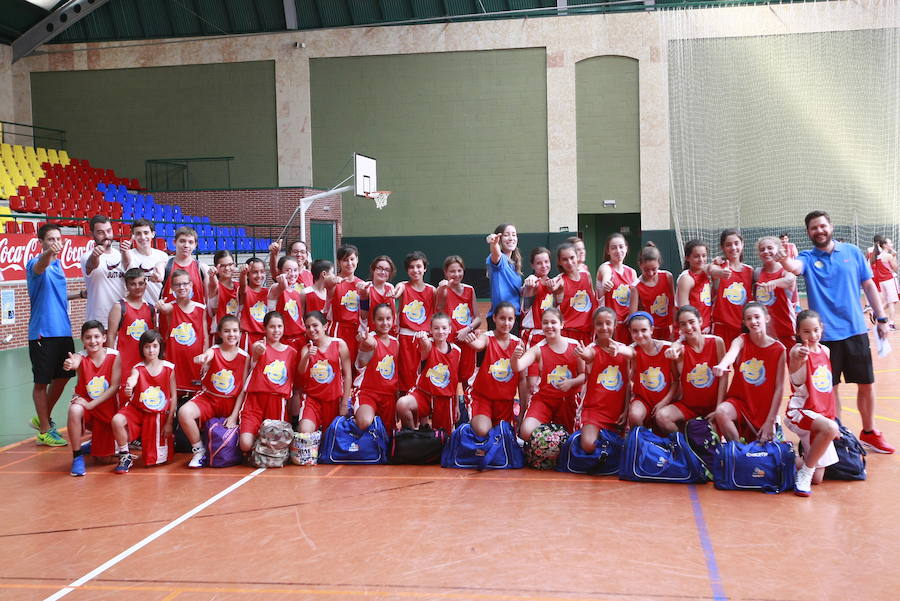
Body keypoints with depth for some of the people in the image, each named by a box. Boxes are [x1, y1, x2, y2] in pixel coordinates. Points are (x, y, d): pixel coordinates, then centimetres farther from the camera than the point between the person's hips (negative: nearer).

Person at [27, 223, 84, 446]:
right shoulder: (36, 263, -11)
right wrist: (48, 252, -58)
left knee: (63, 377, 15)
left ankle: (43, 419, 33)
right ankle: (44, 430, 11)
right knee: (42, 381, 1)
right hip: (43, 333, -8)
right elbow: (39, 267, -38)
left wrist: (81, 294, 20)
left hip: (63, 331, 8)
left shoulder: (58, 265, 13)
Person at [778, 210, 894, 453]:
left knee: (866, 384, 9)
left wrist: (881, 318, 5)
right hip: (825, 334, -2)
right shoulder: (808, 258, -2)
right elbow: (796, 266, -26)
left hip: (856, 330, 2)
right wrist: (785, 262, -50)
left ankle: (869, 433, 27)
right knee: (830, 387, 6)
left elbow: (869, 286, 8)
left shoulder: (852, 252, 4)